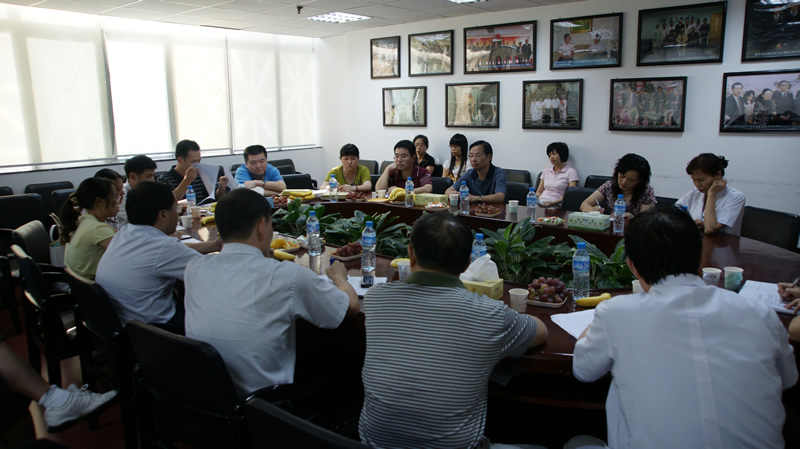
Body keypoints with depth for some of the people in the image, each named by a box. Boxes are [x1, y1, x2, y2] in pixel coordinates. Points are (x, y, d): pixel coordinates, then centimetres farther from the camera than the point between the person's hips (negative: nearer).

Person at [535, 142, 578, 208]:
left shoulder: (571, 172, 3)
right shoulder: (546, 172, 21)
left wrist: (553, 203, -22)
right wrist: (537, 201, -3)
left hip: (555, 206, -5)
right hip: (540, 204, 5)